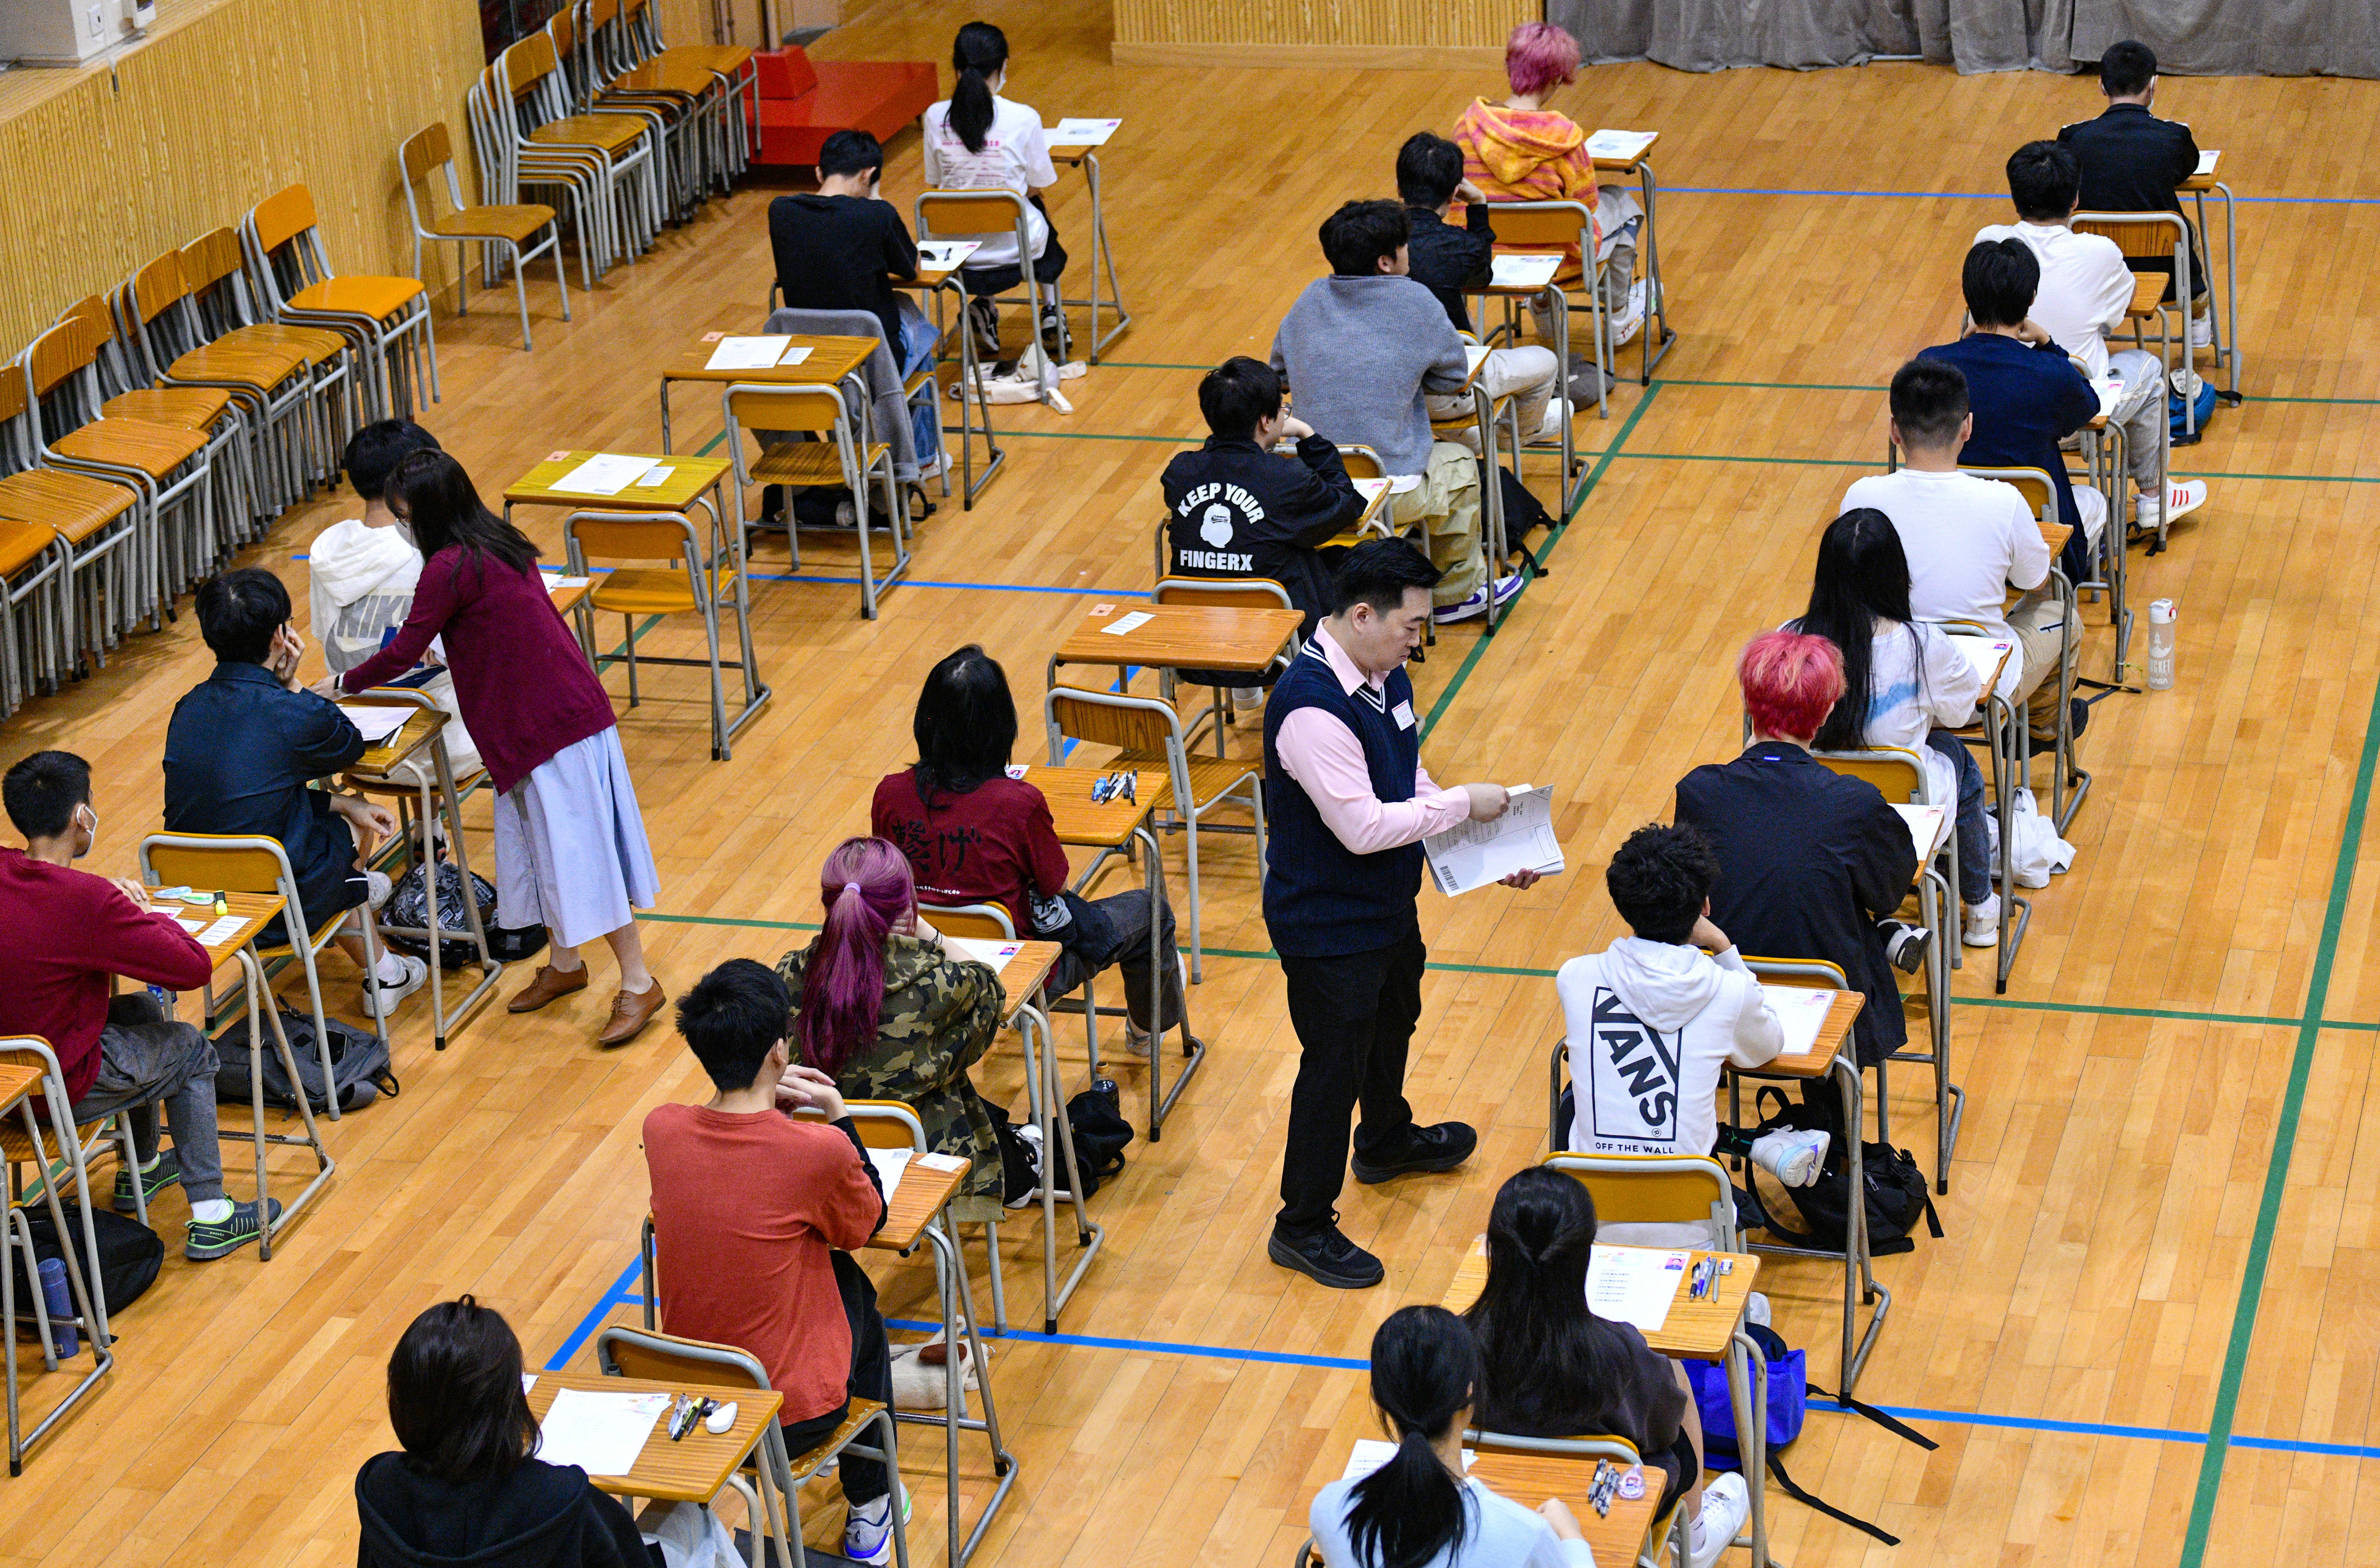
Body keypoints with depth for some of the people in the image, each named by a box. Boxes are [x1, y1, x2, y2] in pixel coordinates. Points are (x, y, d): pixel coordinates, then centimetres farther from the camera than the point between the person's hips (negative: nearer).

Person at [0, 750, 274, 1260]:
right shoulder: (85, 900, -27)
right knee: (190, 1049, 19)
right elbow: (195, 966, -20)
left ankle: (140, 1172, 47)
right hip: (58, 1090, -7)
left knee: (142, 1010, 30)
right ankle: (209, 1218, 21)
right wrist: (149, 915, -1)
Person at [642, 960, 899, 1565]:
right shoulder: (819, 1151, -25)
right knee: (854, 1290, 30)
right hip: (791, 1415, -4)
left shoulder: (660, 1129, -12)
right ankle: (869, 1508, 42)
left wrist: (771, 1099, 5)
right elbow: (869, 1223, -2)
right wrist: (836, 1116, 3)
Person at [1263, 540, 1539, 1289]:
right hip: (1328, 925, -10)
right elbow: (1363, 826, -33)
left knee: (1393, 1022, 31)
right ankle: (1303, 1227, 19)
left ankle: (1388, 1141, 58)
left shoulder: (1383, 674, -3)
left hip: (1387, 905, 10)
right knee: (1334, 1066, 3)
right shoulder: (1312, 709, -33)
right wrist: (1464, 804, -23)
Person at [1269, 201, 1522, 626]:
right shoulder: (1414, 302, -8)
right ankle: (1456, 594, 41)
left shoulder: (1312, 299, 5)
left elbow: (1279, 371, 18)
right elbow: (1455, 379, 3)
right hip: (1392, 490, -5)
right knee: (1458, 463, 28)